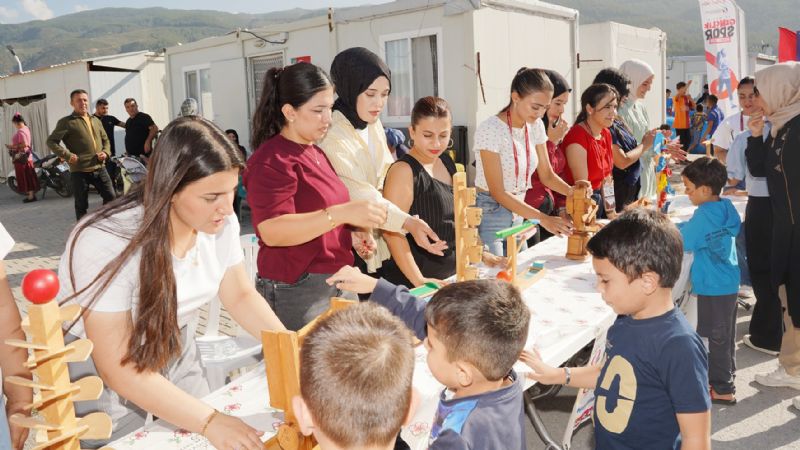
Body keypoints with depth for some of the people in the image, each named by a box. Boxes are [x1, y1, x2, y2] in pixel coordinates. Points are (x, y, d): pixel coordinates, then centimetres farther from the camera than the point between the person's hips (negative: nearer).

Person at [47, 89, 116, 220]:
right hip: (80, 170, -5)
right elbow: (51, 142, -6)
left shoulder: (95, 120, 16)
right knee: (81, 205, 3)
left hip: (100, 168, 5)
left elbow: (105, 140, 24)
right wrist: (67, 155, -17)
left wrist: (106, 152, 4)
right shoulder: (67, 122, -2)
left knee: (110, 197, 6)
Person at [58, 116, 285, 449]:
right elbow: (120, 368, -29)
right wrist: (209, 421, -34)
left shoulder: (220, 222, -17)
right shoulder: (107, 243, -33)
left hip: (178, 353, 5)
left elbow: (241, 296, -2)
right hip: (102, 372, -4)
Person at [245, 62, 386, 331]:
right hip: (295, 290, -8)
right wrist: (343, 213, -34)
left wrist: (351, 235, 9)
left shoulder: (315, 153, 16)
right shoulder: (272, 160, -13)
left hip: (334, 283, 8)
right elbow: (272, 231, -26)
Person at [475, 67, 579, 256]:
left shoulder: (535, 126, 1)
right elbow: (498, 192, -20)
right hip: (489, 217, -7)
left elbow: (546, 175, 9)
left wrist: (572, 191, -12)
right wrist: (543, 218, -26)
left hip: (517, 216, 7)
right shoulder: (490, 129, -20)